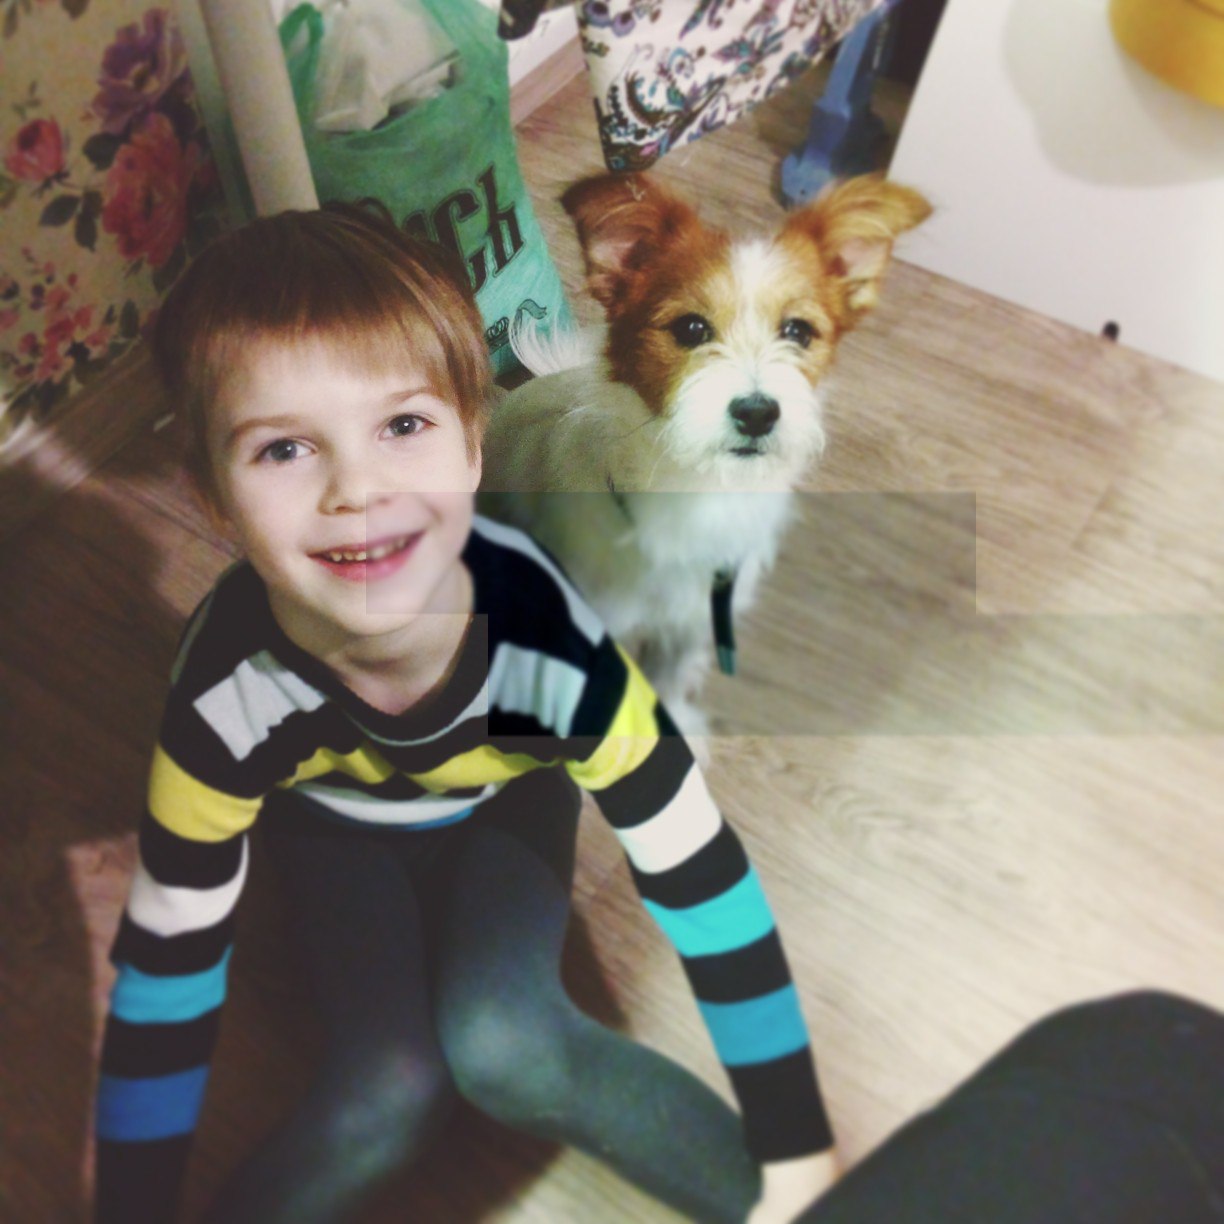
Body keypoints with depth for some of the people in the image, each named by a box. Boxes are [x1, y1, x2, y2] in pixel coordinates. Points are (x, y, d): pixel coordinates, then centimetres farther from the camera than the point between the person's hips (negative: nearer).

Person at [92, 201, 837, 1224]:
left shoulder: (550, 643, -39)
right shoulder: (228, 696, -35)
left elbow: (703, 884, -27)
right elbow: (166, 973, -21)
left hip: (506, 798, 0)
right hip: (339, 823, 1)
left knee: (499, 1043, -26)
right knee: (392, 1085, -23)